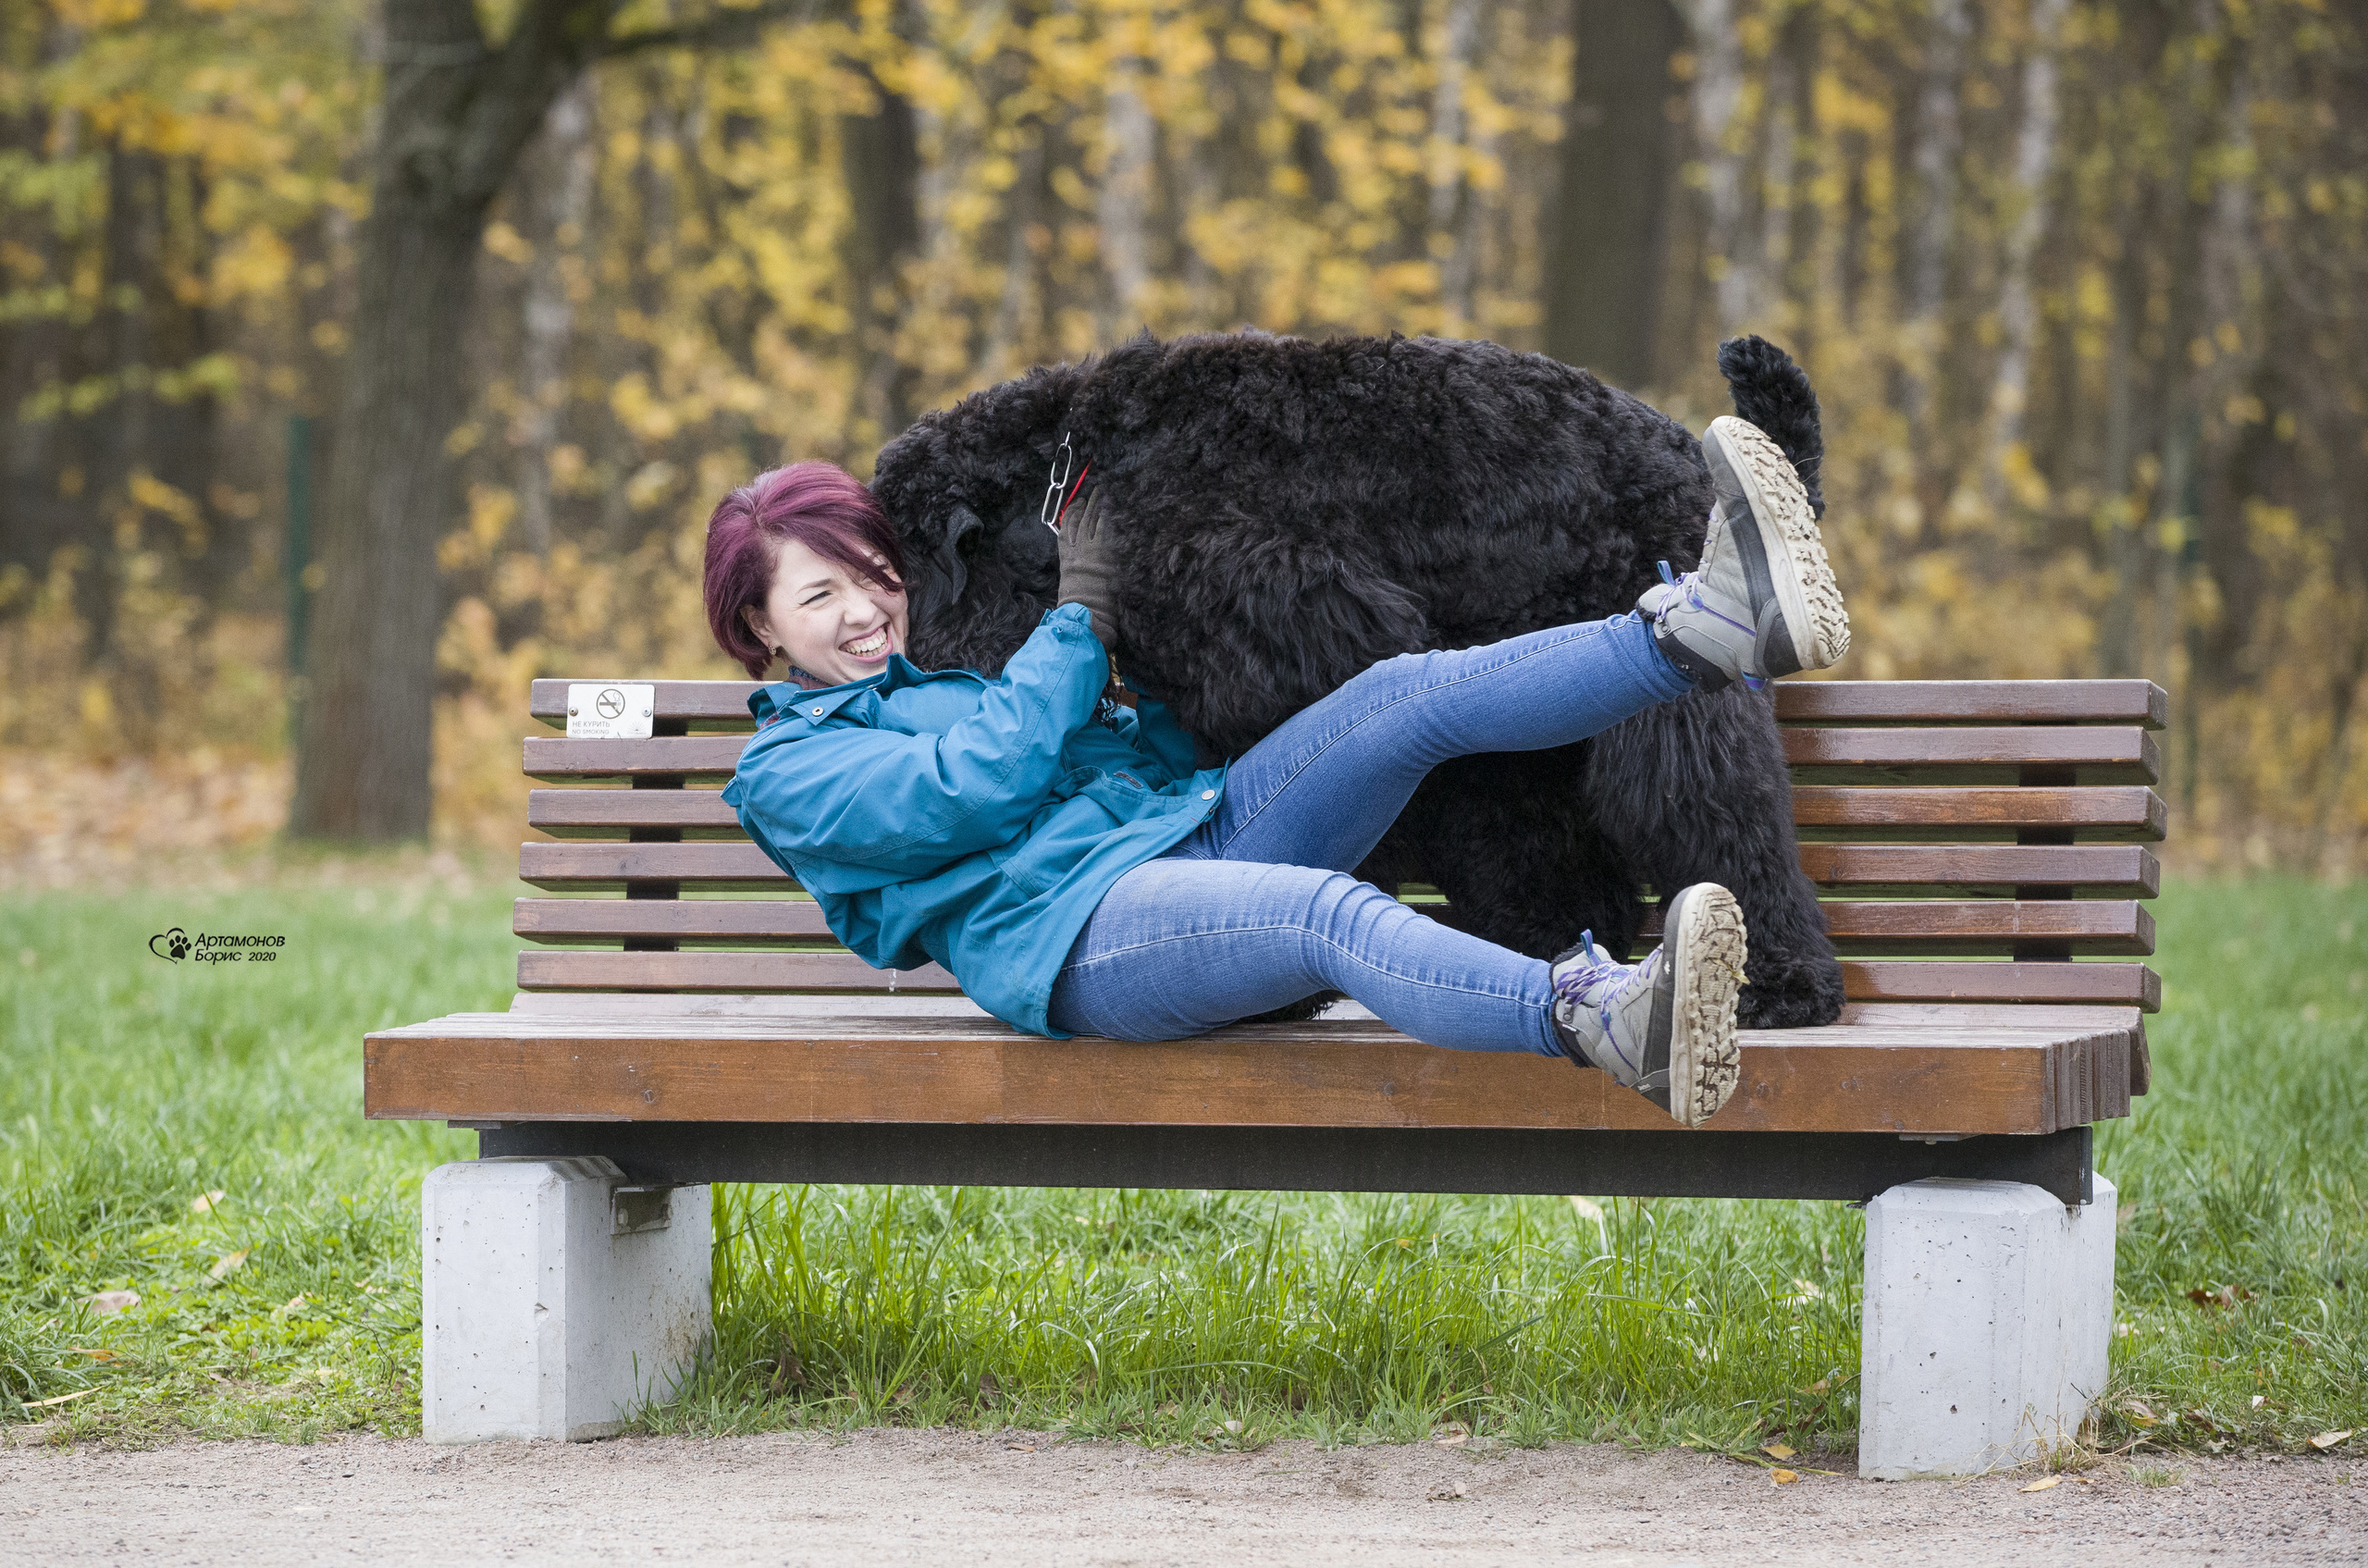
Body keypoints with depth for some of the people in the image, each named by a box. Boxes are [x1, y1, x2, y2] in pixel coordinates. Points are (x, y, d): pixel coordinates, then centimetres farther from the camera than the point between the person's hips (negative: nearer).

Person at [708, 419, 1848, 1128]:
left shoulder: (951, 663, 34)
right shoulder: (786, 774, 10)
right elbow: (975, 786, -6)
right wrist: (1080, 614, 4)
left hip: (1192, 837, 8)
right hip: (1078, 927, -8)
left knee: (1416, 694, -17)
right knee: (1336, 915, -38)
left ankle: (1717, 628, -36)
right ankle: (1612, 1026, -65)